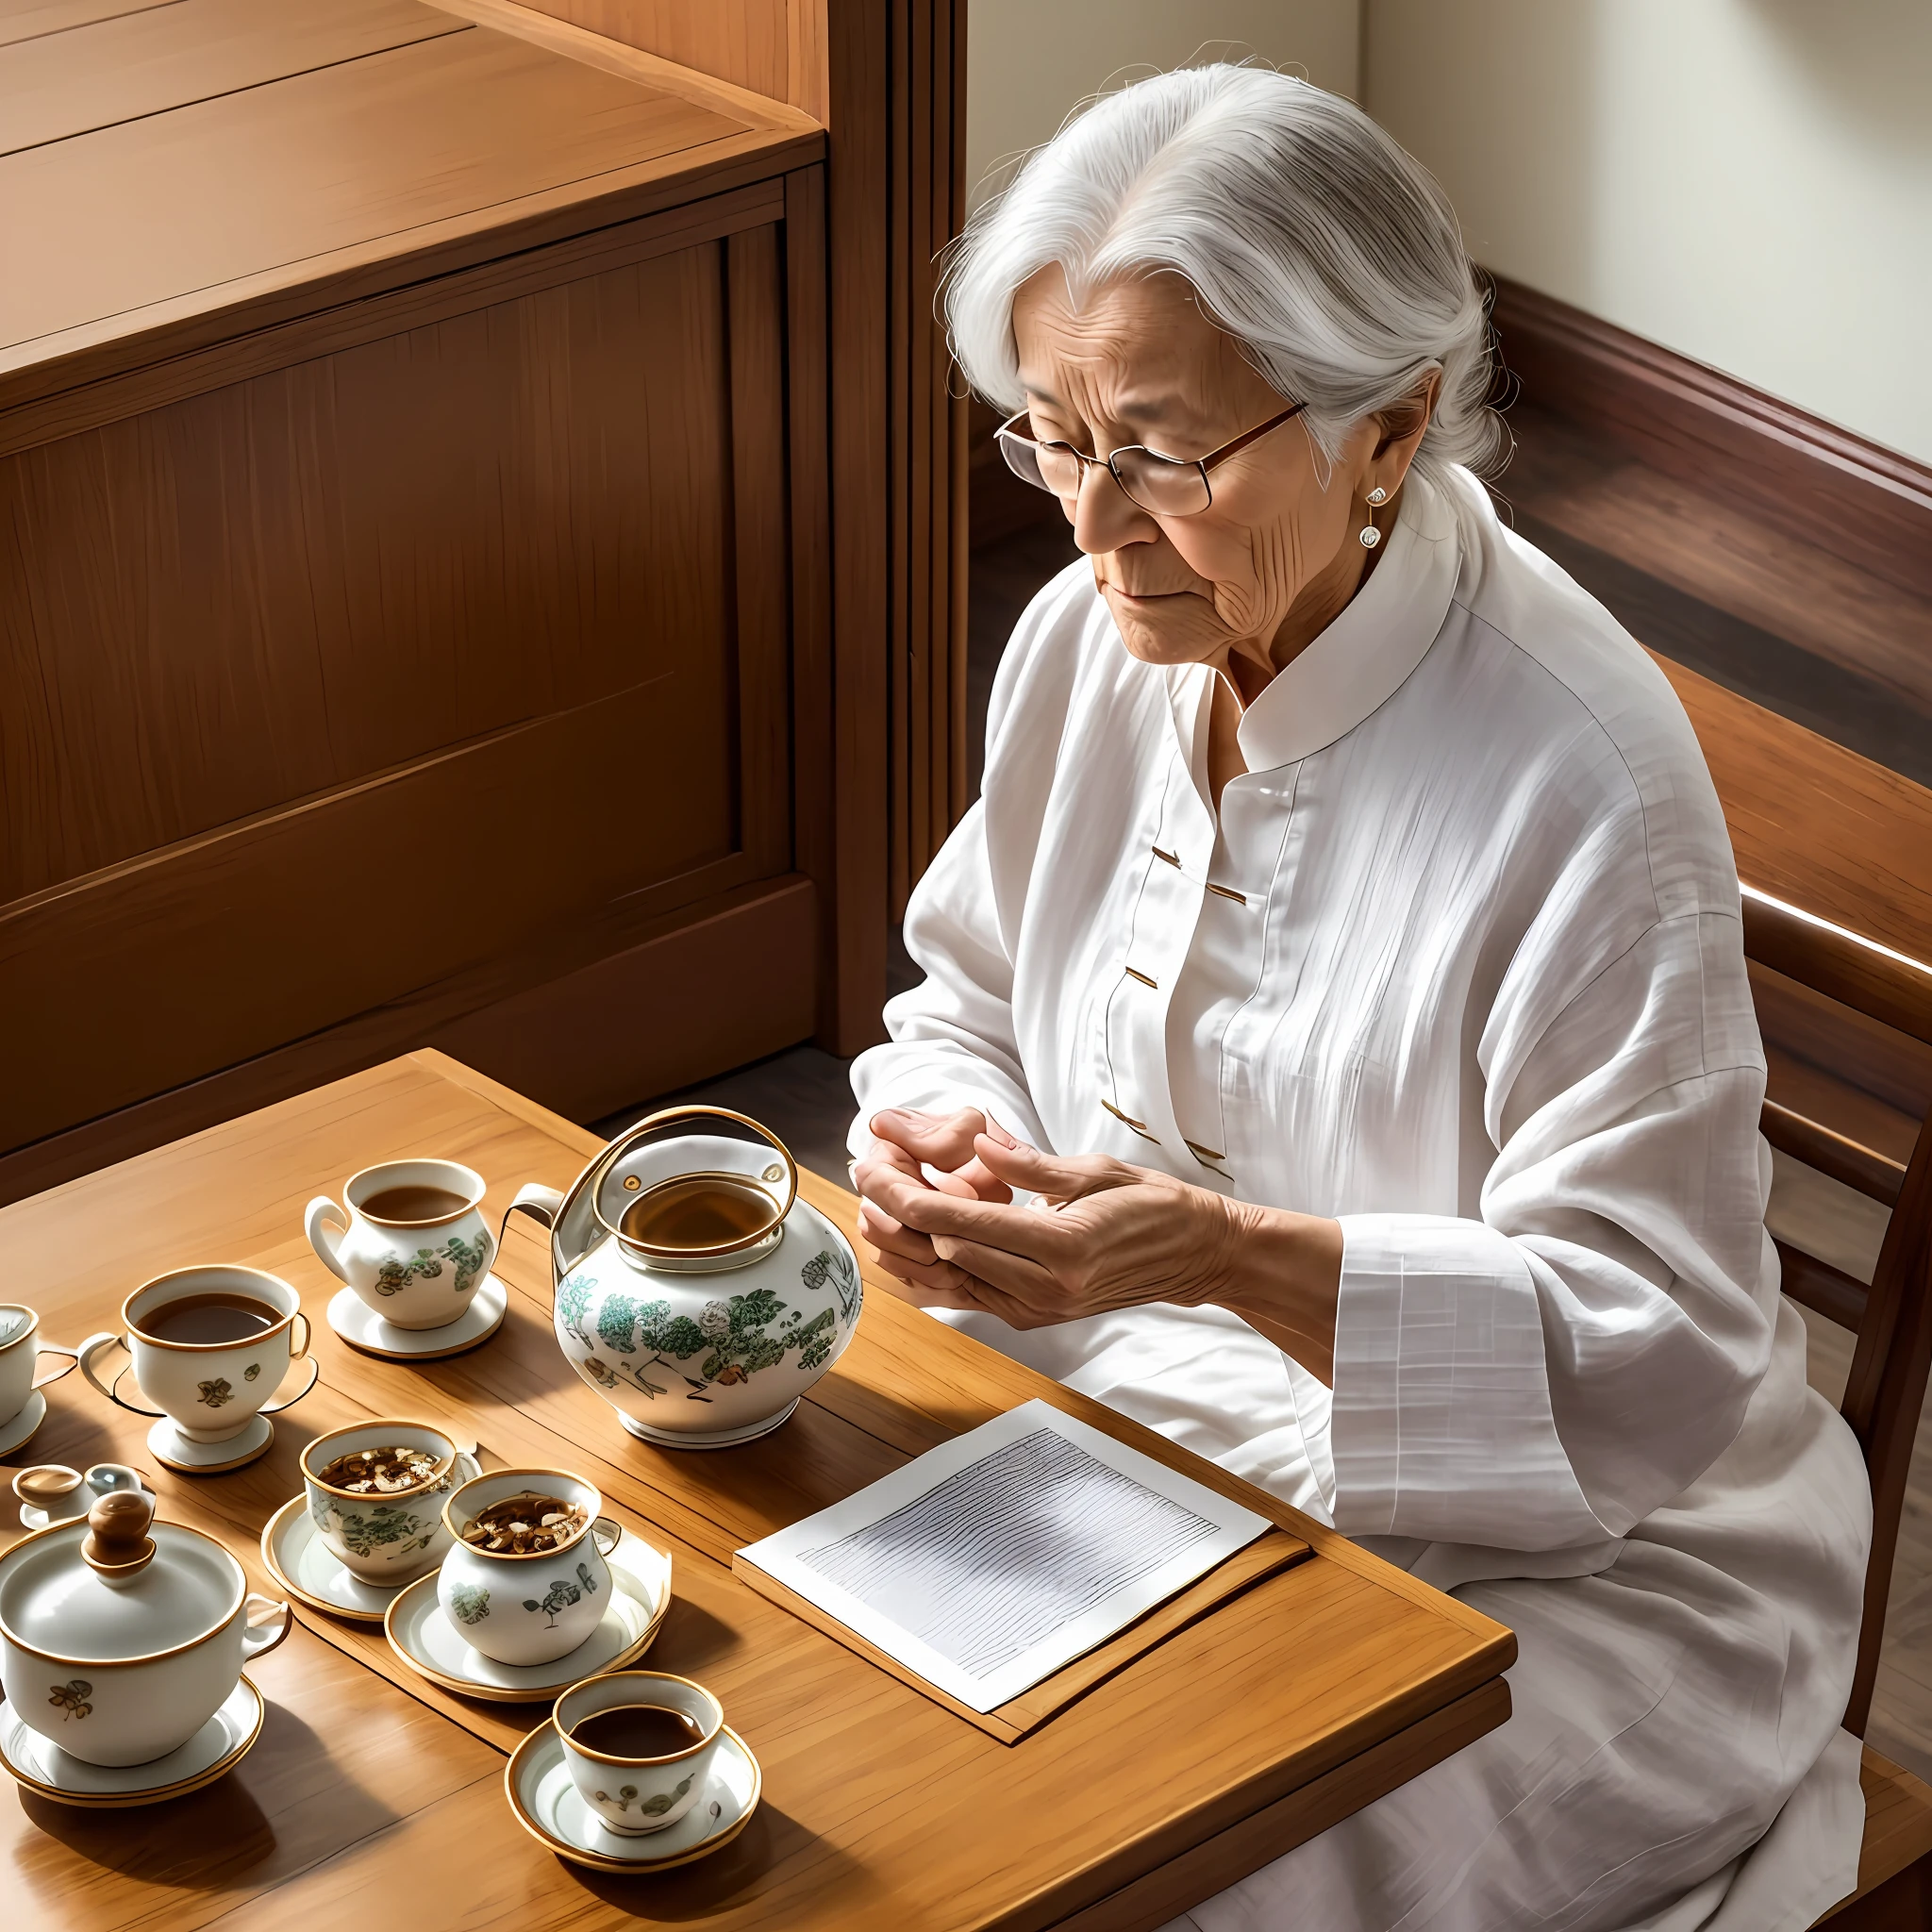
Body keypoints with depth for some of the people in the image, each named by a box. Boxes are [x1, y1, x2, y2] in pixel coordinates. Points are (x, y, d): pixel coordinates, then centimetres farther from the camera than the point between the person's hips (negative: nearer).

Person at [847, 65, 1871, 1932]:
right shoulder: (1089, 639, -1)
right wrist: (946, 1138, -10)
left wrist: (1236, 1258, -33)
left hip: (1555, 1556, -6)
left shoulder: (1582, 782, -23)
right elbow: (975, 1004, 15)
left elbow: (1648, 1353, -21)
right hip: (1120, 1427, 6)